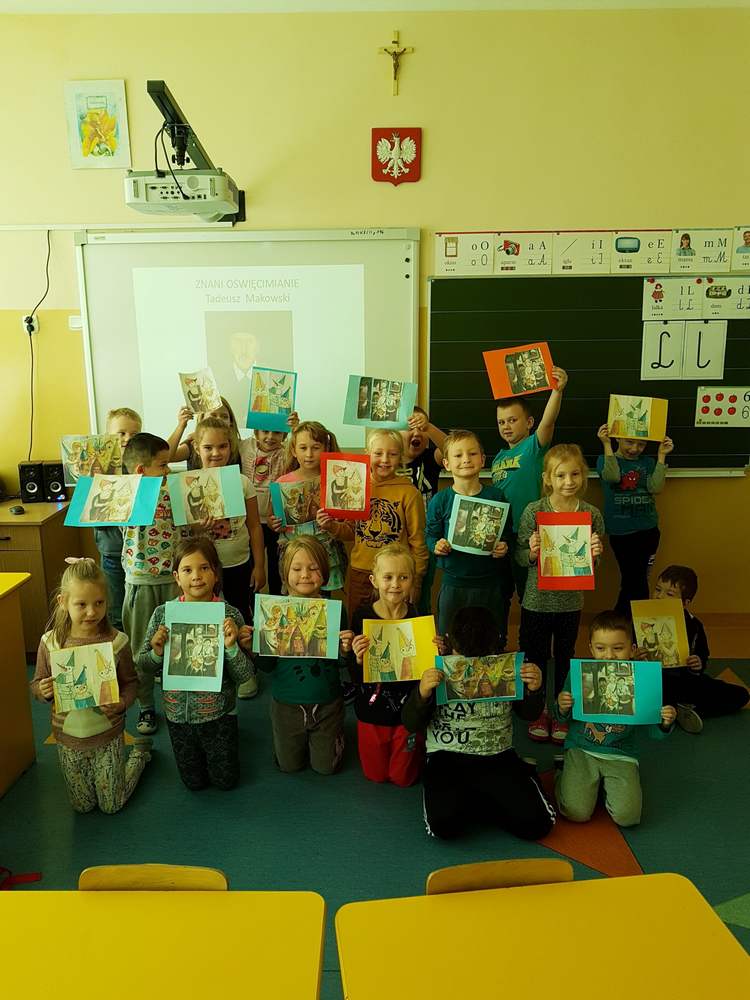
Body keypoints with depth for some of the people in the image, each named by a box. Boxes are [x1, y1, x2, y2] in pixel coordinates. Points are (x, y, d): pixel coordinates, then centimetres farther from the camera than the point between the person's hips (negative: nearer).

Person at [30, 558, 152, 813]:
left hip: (108, 737, -2)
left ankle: (141, 750, 37)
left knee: (112, 806, 15)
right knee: (82, 806, 19)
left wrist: (122, 703, -26)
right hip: (68, 738, 2)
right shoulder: (50, 642, -13)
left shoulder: (116, 641, -18)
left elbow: (130, 682, -7)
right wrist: (43, 691, -22)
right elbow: (37, 685, 0)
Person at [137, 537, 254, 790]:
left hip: (217, 712, -1)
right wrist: (157, 653, -22)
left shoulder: (230, 615, -17)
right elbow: (142, 666, -1)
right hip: (178, 712, 2)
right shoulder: (163, 613, -12)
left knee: (226, 781, 18)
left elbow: (245, 677, -14)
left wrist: (231, 647, -31)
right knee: (194, 782, 20)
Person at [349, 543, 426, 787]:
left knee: (403, 777, 18)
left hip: (408, 711, 0)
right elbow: (355, 677, -13)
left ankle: (418, 745, 45)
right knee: (375, 775, 20)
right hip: (372, 710, 1)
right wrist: (359, 659, -33)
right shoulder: (362, 616, -16)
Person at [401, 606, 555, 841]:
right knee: (444, 824, -27)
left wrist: (534, 690, -13)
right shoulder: (438, 671, -7)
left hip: (498, 757, 2)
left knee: (536, 824, -17)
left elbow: (529, 714, 10)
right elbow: (411, 725, -5)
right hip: (447, 759, -1)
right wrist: (422, 693, -26)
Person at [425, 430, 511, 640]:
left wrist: (503, 548, -16)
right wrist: (437, 546, -19)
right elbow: (430, 535, 2)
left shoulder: (496, 496, -2)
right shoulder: (440, 501, -4)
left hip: (490, 583, 1)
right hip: (453, 583, 0)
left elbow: (508, 534, 4)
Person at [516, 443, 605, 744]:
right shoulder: (533, 511, -12)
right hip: (537, 599, -1)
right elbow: (520, 556, -5)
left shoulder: (592, 514, -5)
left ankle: (561, 712, 37)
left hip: (571, 601, 1)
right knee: (536, 657, 13)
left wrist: (593, 555, -17)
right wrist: (531, 553, -26)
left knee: (565, 657, 16)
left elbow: (593, 563, 5)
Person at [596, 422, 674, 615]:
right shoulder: (605, 460, -1)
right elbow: (612, 476, -23)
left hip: (648, 529, 4)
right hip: (620, 531, -4)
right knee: (633, 580, -1)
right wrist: (606, 444, -25)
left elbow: (656, 487, -9)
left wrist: (661, 456, -9)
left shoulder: (648, 462, 7)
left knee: (639, 579, 12)